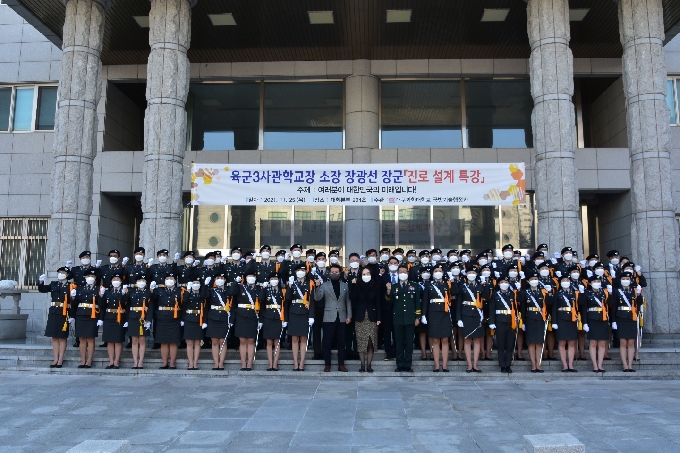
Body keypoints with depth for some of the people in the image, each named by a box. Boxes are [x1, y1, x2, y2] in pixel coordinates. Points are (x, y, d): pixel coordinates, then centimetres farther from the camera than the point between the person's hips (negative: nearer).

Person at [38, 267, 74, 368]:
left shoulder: (71, 286, -6)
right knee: (54, 337, 9)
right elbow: (42, 289, 4)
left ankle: (60, 360, 8)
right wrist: (41, 282, -16)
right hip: (53, 313, 5)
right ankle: (56, 359, 16)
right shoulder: (53, 285, 11)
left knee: (62, 337, 2)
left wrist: (72, 316, -14)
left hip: (64, 314, -5)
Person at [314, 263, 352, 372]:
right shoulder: (324, 285, 4)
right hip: (329, 318, -2)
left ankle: (341, 365, 13)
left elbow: (348, 301, 10)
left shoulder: (345, 285, 10)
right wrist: (317, 287, -23)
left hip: (341, 318, 2)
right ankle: (327, 365, 9)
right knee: (327, 342, 1)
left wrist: (349, 316, 4)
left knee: (341, 342, 6)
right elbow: (317, 298, -8)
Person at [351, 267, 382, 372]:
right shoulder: (357, 286, 4)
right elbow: (352, 298, -10)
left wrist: (378, 318, -2)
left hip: (372, 317, 0)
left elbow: (378, 303, 4)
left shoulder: (375, 286, 5)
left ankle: (369, 364, 5)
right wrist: (353, 285, -16)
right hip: (360, 317, 0)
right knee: (361, 342, 1)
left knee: (371, 343, -1)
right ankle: (362, 364, 8)